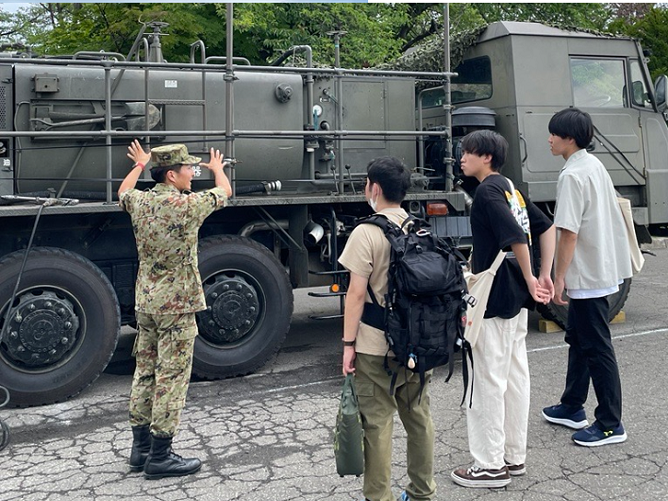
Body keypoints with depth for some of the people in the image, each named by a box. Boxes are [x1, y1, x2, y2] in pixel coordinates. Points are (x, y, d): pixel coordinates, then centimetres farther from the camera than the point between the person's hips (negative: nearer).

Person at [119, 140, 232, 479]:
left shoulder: (139, 202, 2)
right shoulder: (187, 205, -15)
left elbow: (123, 191, 27)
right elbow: (225, 191, 2)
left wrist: (140, 164, 44)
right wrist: (217, 168, 24)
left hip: (145, 303, 8)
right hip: (177, 305, -7)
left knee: (145, 374, 15)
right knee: (171, 379, -1)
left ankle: (140, 448, 24)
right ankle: (160, 457, 5)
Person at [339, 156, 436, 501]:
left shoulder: (367, 233, -13)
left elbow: (357, 293, -15)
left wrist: (348, 343, -8)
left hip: (376, 346, -6)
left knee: (377, 423, 4)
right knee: (419, 416, 15)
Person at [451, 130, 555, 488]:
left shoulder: (487, 191, -15)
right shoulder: (510, 188, 12)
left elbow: (516, 238, -25)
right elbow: (546, 227, 15)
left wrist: (530, 280, -13)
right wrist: (545, 275, 9)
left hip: (494, 300, -10)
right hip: (516, 298, 10)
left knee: (488, 381, 0)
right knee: (515, 376, 15)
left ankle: (491, 466, 10)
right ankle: (514, 456, 27)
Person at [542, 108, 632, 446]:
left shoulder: (572, 175, -19)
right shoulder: (595, 164, 11)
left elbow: (569, 232, -23)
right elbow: (611, 211, 18)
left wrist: (559, 276, -17)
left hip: (587, 274, -10)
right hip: (604, 265, 10)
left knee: (596, 347, -2)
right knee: (578, 338, 18)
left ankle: (611, 425, 8)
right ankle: (573, 407, 30)